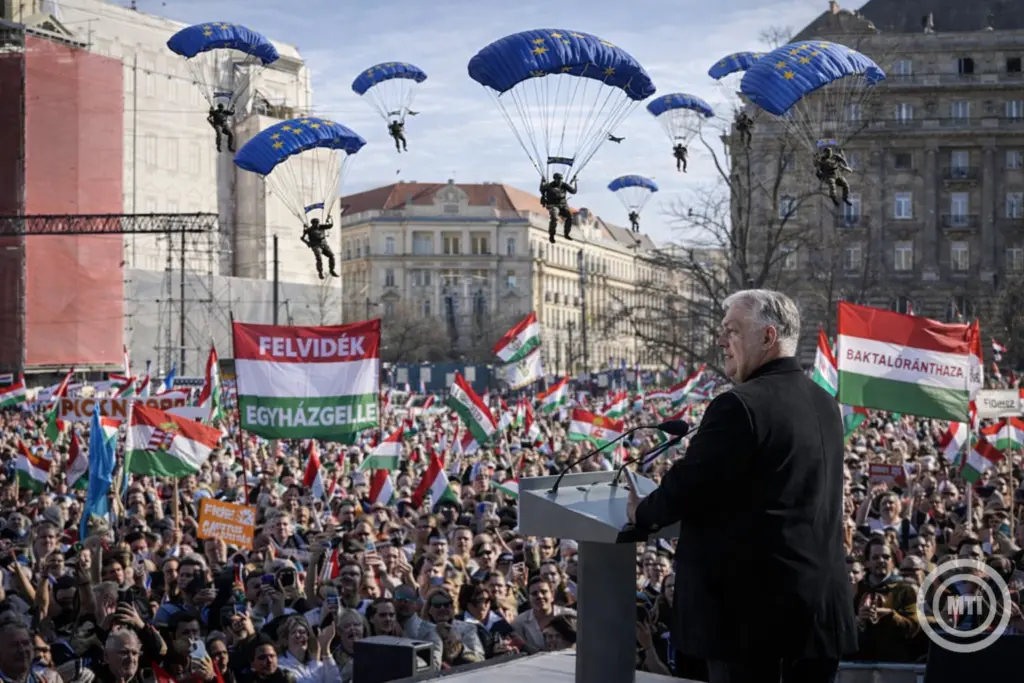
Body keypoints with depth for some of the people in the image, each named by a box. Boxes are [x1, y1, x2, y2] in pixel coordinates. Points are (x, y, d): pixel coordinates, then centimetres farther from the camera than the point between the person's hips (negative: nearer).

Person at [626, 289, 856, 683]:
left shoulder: (740, 405, -15)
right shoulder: (824, 403, 12)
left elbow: (688, 486, -14)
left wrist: (641, 513, 6)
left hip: (754, 600, -8)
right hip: (822, 597, 8)